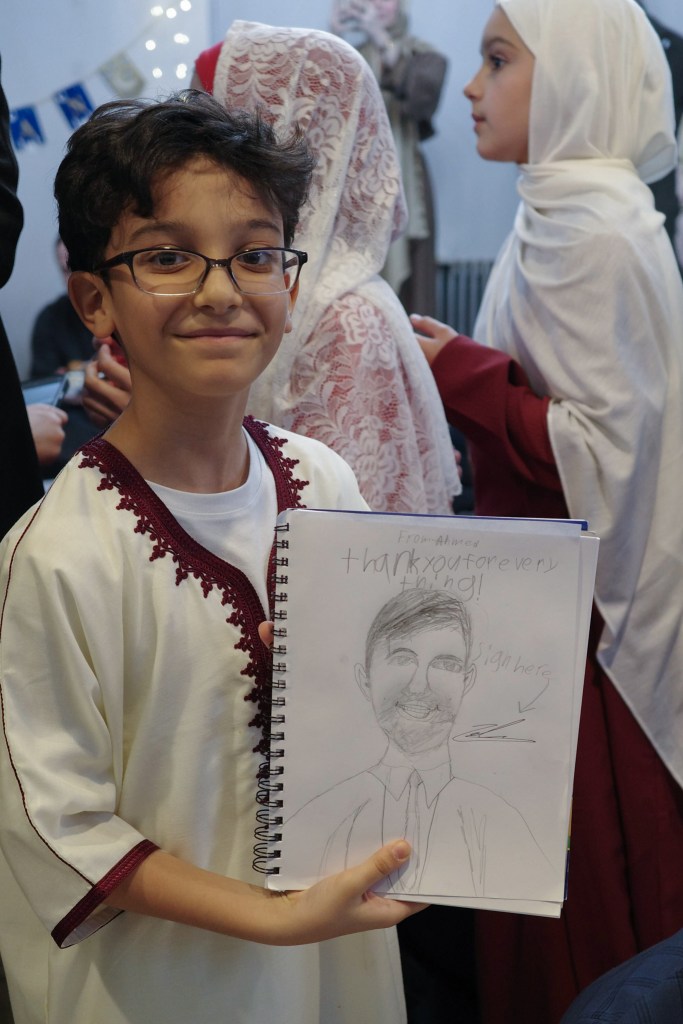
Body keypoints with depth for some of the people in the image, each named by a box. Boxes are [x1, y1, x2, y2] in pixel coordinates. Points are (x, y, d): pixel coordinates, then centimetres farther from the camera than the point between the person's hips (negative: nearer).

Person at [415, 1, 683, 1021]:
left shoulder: (590, 231, -20)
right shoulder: (575, 211, 10)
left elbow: (601, 447, -22)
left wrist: (457, 373, -17)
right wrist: (467, 364, 11)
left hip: (582, 612, -10)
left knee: (583, 888, 5)